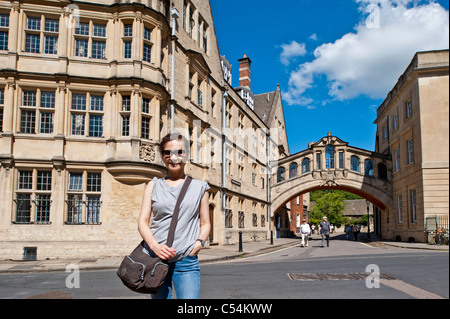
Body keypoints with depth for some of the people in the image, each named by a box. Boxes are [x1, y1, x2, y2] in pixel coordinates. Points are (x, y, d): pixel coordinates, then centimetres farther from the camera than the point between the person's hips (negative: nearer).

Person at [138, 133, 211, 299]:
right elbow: (142, 221, 6)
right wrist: (155, 246, -11)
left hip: (186, 260, -1)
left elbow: (205, 223, 14)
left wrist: (200, 242, -7)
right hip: (155, 257, 1)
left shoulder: (199, 187, 10)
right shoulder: (154, 185, 12)